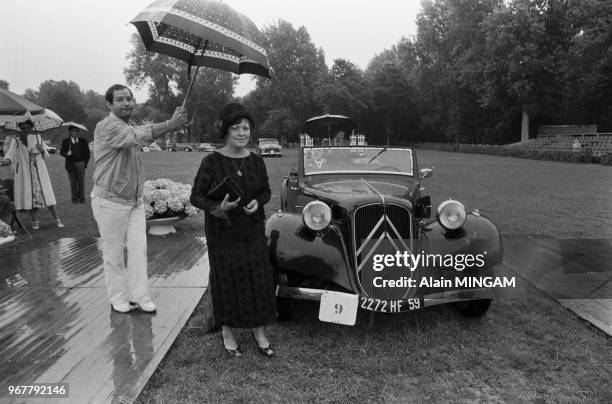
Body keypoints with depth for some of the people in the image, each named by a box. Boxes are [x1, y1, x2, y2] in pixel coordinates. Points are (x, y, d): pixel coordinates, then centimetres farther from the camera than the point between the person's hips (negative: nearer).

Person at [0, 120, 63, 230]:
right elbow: (11, 152, -14)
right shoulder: (16, 140, 3)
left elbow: (46, 156, 14)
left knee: (46, 193, -3)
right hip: (24, 172, -1)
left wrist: (42, 150, -8)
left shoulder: (38, 137, 10)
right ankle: (35, 220, 10)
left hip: (39, 171, 1)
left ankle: (56, 219, 0)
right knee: (29, 194, -3)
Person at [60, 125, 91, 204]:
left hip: (80, 163, 0)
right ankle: (74, 198, 7)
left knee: (81, 181, -4)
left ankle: (81, 198, 2)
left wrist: (85, 162, 2)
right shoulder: (65, 141, 9)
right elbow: (61, 152, 4)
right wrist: (66, 154, -19)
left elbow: (87, 152, 11)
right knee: (73, 182, 1)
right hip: (71, 164, 0)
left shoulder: (83, 141, 10)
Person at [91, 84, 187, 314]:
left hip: (135, 200, 7)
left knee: (139, 249, 5)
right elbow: (138, 136, -35)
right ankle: (118, 299, 21)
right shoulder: (107, 127, -20)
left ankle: (139, 297, 14)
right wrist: (170, 124, -44)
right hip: (110, 202, -7)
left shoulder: (130, 127, 13)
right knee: (113, 254, 7)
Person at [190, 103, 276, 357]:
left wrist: (258, 202, -12)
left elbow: (266, 191, 10)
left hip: (252, 229, 3)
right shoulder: (212, 161, -11)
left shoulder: (256, 161, 0)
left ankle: (259, 331, 24)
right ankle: (227, 331, 28)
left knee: (258, 277, 6)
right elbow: (196, 196, -8)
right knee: (226, 279, 6)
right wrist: (217, 208, -26)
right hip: (222, 231, -3)